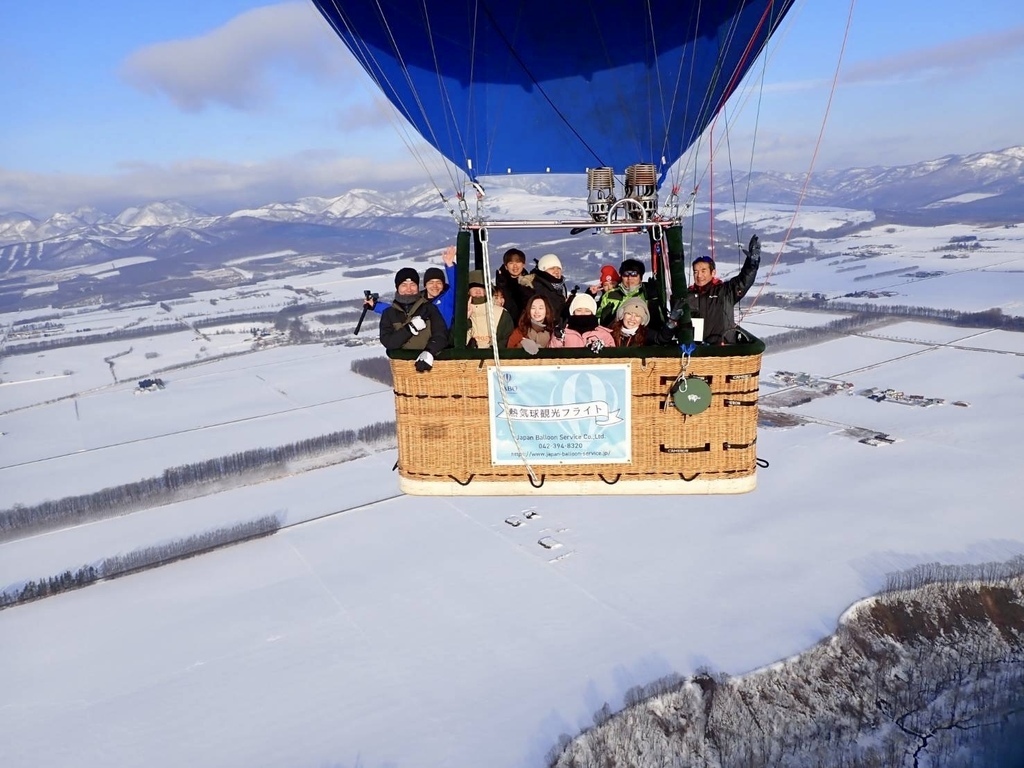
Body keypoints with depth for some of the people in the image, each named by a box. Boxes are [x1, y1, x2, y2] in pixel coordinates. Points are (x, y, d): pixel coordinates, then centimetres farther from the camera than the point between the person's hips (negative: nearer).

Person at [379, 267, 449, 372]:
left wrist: (429, 351, -24)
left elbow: (441, 334, -4)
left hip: (427, 360, 0)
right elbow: (388, 342, -2)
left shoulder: (429, 308, 8)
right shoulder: (389, 313, 10)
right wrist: (410, 328, -15)